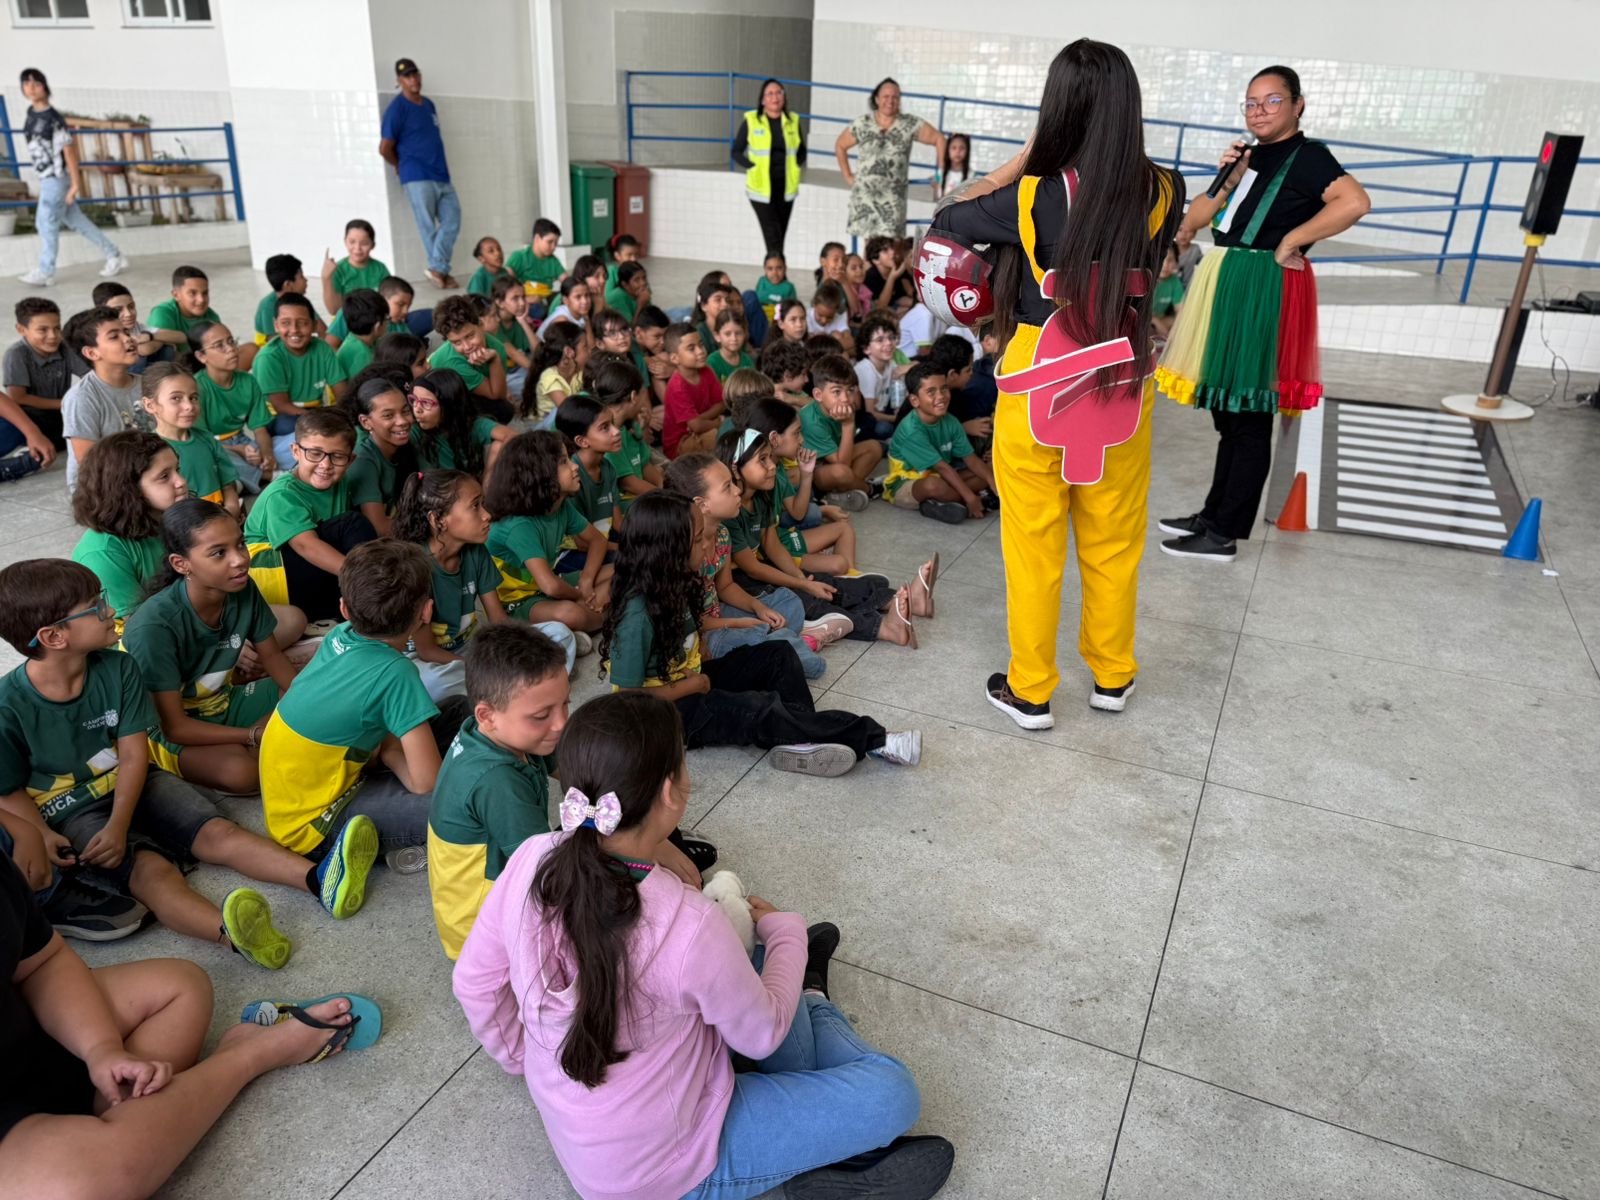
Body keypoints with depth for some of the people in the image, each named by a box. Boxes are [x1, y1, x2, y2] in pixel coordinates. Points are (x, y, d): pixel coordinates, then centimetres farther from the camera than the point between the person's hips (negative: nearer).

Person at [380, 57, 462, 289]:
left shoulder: (428, 105, 15)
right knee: (428, 226, -2)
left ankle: (437, 268, 2)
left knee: (452, 218, 0)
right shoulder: (397, 108, -6)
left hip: (441, 176, 7)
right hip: (417, 178, -7)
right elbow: (385, 148, -5)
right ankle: (439, 269, 5)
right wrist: (402, 167, 8)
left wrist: (442, 164, 11)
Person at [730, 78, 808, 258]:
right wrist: (752, 168, -10)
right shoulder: (751, 120, -2)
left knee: (780, 236, 10)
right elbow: (736, 152, 3)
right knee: (773, 237, -12)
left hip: (786, 188, 4)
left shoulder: (793, 121, 7)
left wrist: (795, 166, 2)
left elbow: (801, 151, 20)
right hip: (762, 187, -3)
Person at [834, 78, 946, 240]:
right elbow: (840, 146, 17)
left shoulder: (910, 124, 2)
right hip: (865, 191, 1)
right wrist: (847, 176, 11)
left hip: (893, 195, -1)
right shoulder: (862, 123, 5)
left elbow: (938, 139, 7)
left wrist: (941, 172, 2)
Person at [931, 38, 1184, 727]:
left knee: (1033, 542, 9)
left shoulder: (1032, 197, -15)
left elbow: (944, 220, 1)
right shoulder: (1161, 194, -5)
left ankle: (1030, 691, 21)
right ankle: (1112, 677, 33)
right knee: (1113, 541, 17)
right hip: (1120, 387, 3)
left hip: (1039, 386, -3)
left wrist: (1021, 160, 4)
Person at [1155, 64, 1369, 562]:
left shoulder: (1306, 156, -7)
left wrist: (1291, 241, -18)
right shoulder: (1253, 156, 16)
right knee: (1228, 410, 15)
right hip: (1229, 286, 9)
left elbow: (1355, 202, -24)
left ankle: (1224, 535, 0)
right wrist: (1228, 180, 0)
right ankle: (1213, 514, 26)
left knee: (1248, 417, -5)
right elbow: (1195, 219, 14)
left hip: (1262, 292, -9)